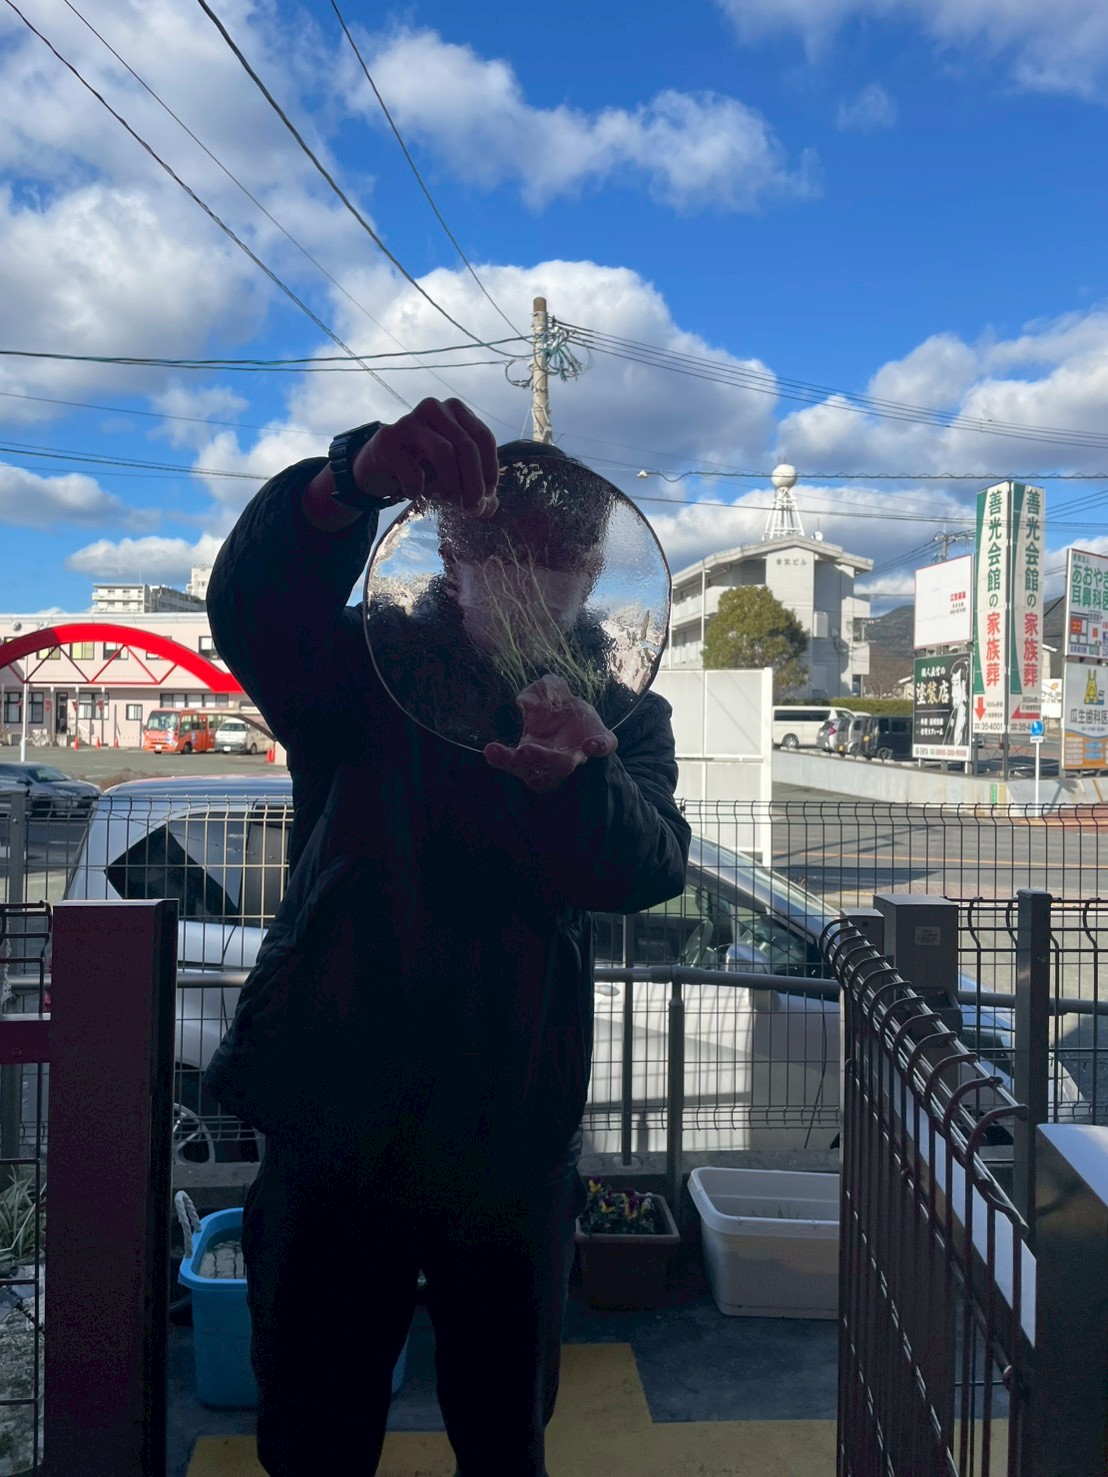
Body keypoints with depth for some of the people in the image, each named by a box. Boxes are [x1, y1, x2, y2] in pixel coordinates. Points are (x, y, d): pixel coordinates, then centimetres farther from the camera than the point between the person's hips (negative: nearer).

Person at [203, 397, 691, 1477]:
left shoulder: (618, 713, 3)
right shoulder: (368, 670, 0)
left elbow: (649, 868, -16)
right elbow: (253, 607, -23)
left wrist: (581, 776, -39)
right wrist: (352, 481, -43)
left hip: (511, 1143, 1)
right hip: (334, 1130, -1)